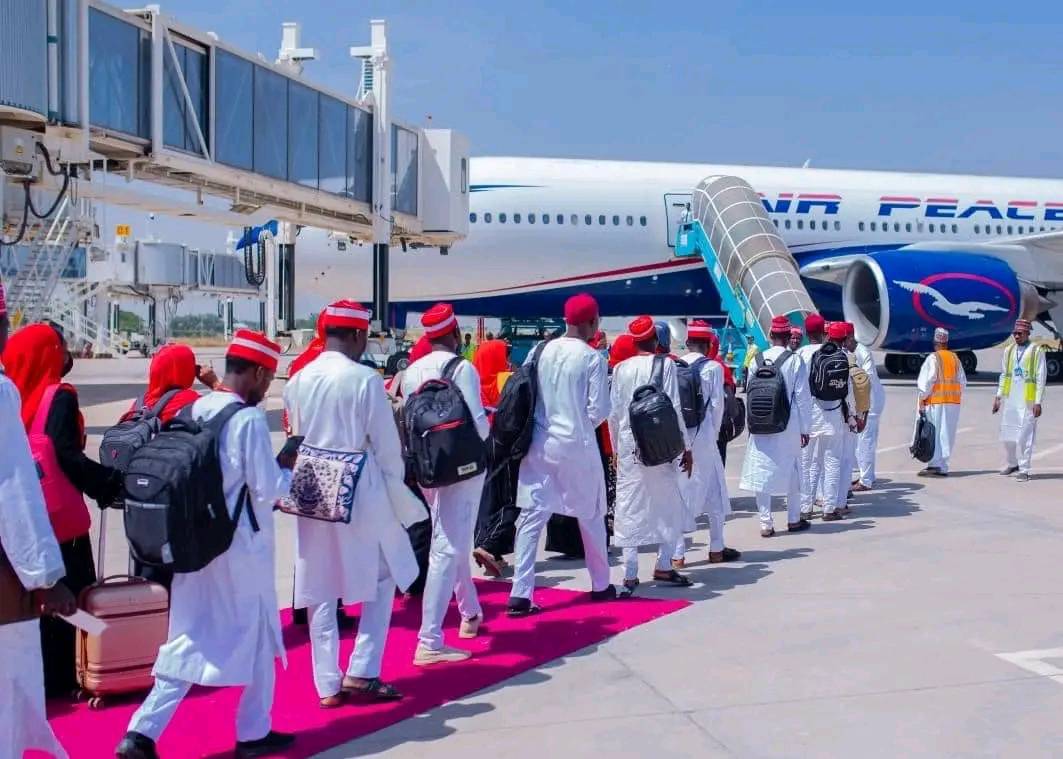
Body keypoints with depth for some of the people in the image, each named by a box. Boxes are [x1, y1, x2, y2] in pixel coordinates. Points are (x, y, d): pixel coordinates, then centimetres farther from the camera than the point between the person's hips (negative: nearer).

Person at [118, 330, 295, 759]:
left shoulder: (194, 410, 2)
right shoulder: (249, 419, -18)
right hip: (241, 547, -6)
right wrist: (290, 468, 2)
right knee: (257, 636, 12)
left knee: (188, 638, 13)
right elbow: (266, 491, -16)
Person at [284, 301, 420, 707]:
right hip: (360, 494, -5)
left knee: (319, 590, 9)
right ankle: (361, 672, 6)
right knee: (384, 576, 12)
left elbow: (296, 437, 10)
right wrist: (396, 488, 4)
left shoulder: (298, 381, 4)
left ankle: (328, 685, 13)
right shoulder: (365, 379, -13)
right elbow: (387, 444, -9)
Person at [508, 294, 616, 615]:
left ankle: (521, 594, -4)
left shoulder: (541, 352, 2)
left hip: (539, 444, 3)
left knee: (532, 516, 3)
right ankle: (600, 585, 28)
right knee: (591, 516, 14)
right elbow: (598, 411, -10)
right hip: (577, 445, -3)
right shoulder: (592, 358, -9)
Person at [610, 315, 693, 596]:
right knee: (668, 505, 14)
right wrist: (685, 447, -1)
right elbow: (674, 408, -8)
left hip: (628, 448, 3)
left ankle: (630, 575, 3)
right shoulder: (665, 365, -6)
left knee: (629, 508, 5)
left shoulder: (621, 369, 3)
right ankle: (663, 566, 18)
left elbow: (613, 412, 4)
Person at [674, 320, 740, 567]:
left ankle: (677, 554, 6)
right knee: (714, 491, 13)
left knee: (679, 492, 7)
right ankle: (716, 549, 20)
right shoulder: (713, 368, -5)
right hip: (702, 435, -2)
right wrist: (714, 433, 8)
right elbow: (717, 404, -5)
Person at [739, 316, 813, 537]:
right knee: (792, 470, 14)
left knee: (762, 472, 5)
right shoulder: (795, 361, -8)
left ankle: (766, 523, 4)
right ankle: (794, 519, 24)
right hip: (788, 425, -1)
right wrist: (805, 428, 1)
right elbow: (802, 396, -7)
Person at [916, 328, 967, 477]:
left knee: (935, 433, -2)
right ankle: (941, 465, 12)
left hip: (937, 400, -6)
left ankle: (936, 465, -6)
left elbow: (928, 380, -13)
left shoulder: (933, 358, -8)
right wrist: (957, 395, 18)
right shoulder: (955, 358, 10)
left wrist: (922, 397, -5)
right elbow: (962, 381, 11)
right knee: (948, 434, 9)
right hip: (954, 401, 6)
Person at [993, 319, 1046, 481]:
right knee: (1007, 435, 11)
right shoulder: (1009, 350, 11)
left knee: (1024, 436, -5)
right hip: (1009, 401, 6)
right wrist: (998, 396, 12)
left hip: (1027, 401, -5)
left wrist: (1038, 402, -10)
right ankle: (1012, 464, 29)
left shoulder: (1037, 351, -5)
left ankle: (1024, 470, 2)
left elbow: (1041, 378, -6)